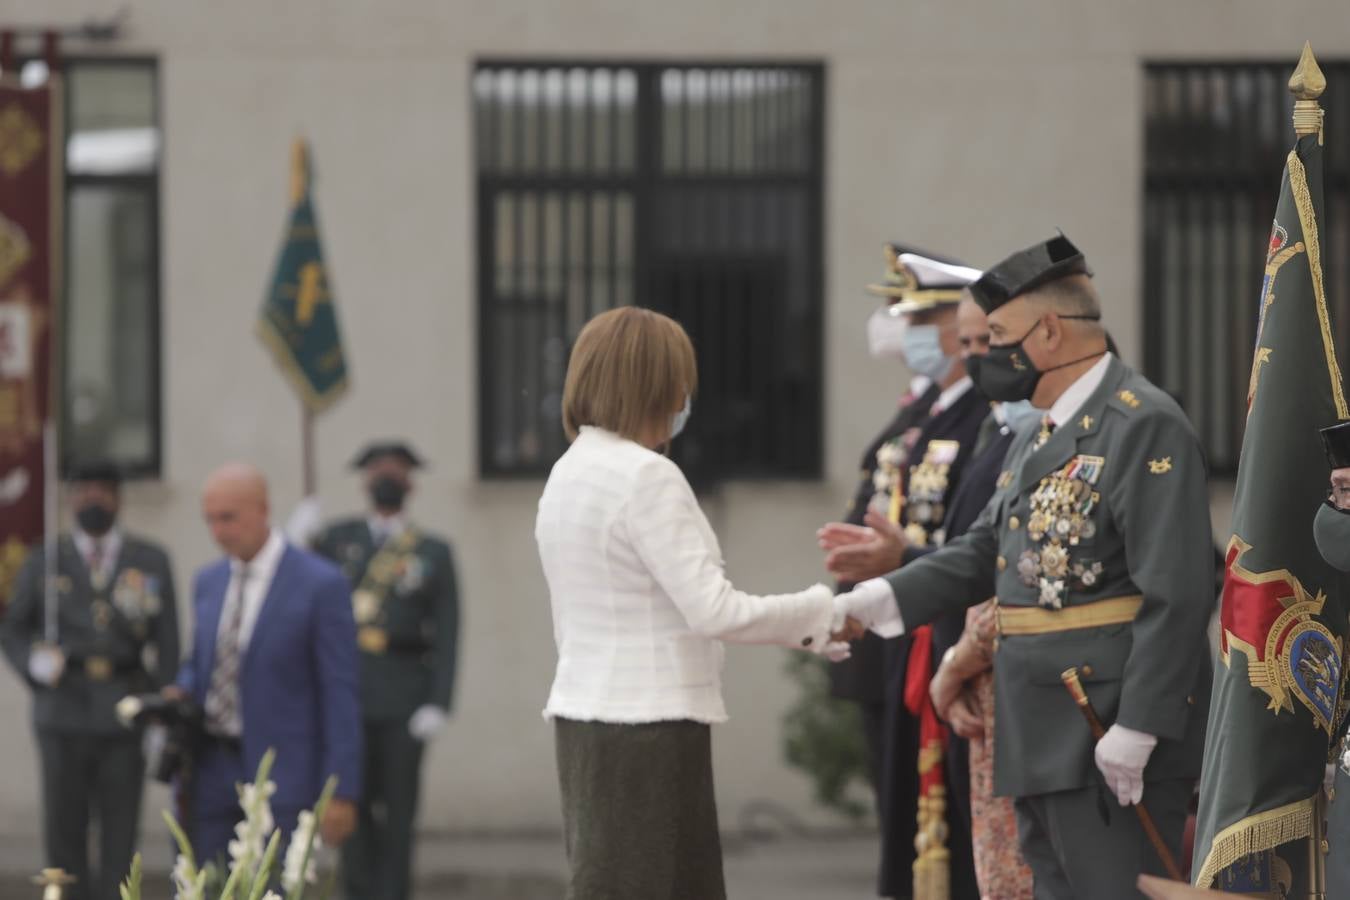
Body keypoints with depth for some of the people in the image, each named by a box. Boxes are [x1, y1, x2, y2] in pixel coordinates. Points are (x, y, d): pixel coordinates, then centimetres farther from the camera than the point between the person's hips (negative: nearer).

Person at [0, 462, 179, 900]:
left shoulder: (152, 562, 7)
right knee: (64, 834, -2)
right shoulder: (44, 562, 8)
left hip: (125, 717, 0)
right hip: (63, 716, 0)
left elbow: (166, 643, 6)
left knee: (119, 838, -2)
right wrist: (35, 665, -8)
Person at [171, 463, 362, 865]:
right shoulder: (209, 582, 12)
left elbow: (341, 694, -10)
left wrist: (341, 791, -14)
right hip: (210, 772, 6)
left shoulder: (321, 584, -9)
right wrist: (179, 695, 0)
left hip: (281, 773, -6)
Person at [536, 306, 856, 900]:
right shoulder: (647, 478, -16)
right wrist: (821, 612, -7)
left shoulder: (567, 474, 12)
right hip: (649, 723, -9)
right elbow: (713, 610, -18)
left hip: (583, 714, 9)